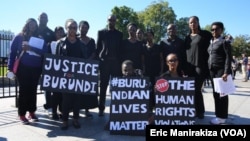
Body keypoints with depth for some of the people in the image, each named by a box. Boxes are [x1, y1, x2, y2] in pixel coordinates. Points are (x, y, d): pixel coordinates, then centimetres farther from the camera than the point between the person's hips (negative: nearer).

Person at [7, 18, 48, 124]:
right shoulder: (19, 37, 3)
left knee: (33, 90, 10)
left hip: (36, 69, 2)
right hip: (23, 68, -2)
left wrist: (30, 48, -21)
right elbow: (12, 52, 1)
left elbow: (45, 51, -9)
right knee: (24, 90, 1)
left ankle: (32, 112, 22)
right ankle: (22, 114, 11)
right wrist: (11, 67, -6)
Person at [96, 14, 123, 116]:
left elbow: (121, 49, 12)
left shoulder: (119, 34, 14)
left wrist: (120, 62, 2)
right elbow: (98, 48, 8)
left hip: (116, 63, 1)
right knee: (103, 86, 2)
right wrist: (97, 61, -1)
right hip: (104, 62, -1)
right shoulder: (101, 32, 11)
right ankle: (101, 108, 8)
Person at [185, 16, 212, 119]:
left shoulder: (205, 34, 2)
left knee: (197, 89, -8)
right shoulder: (187, 37, 15)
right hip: (189, 67, 5)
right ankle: (196, 110, 16)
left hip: (200, 66, -5)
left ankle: (200, 111, 7)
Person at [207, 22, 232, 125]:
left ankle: (222, 117, 2)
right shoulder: (211, 43, 16)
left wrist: (226, 72, -19)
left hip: (221, 71, -7)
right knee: (215, 94, 9)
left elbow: (228, 58, -11)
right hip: (212, 71, 7)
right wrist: (208, 70, 10)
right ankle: (218, 115, 18)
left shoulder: (224, 42, -3)